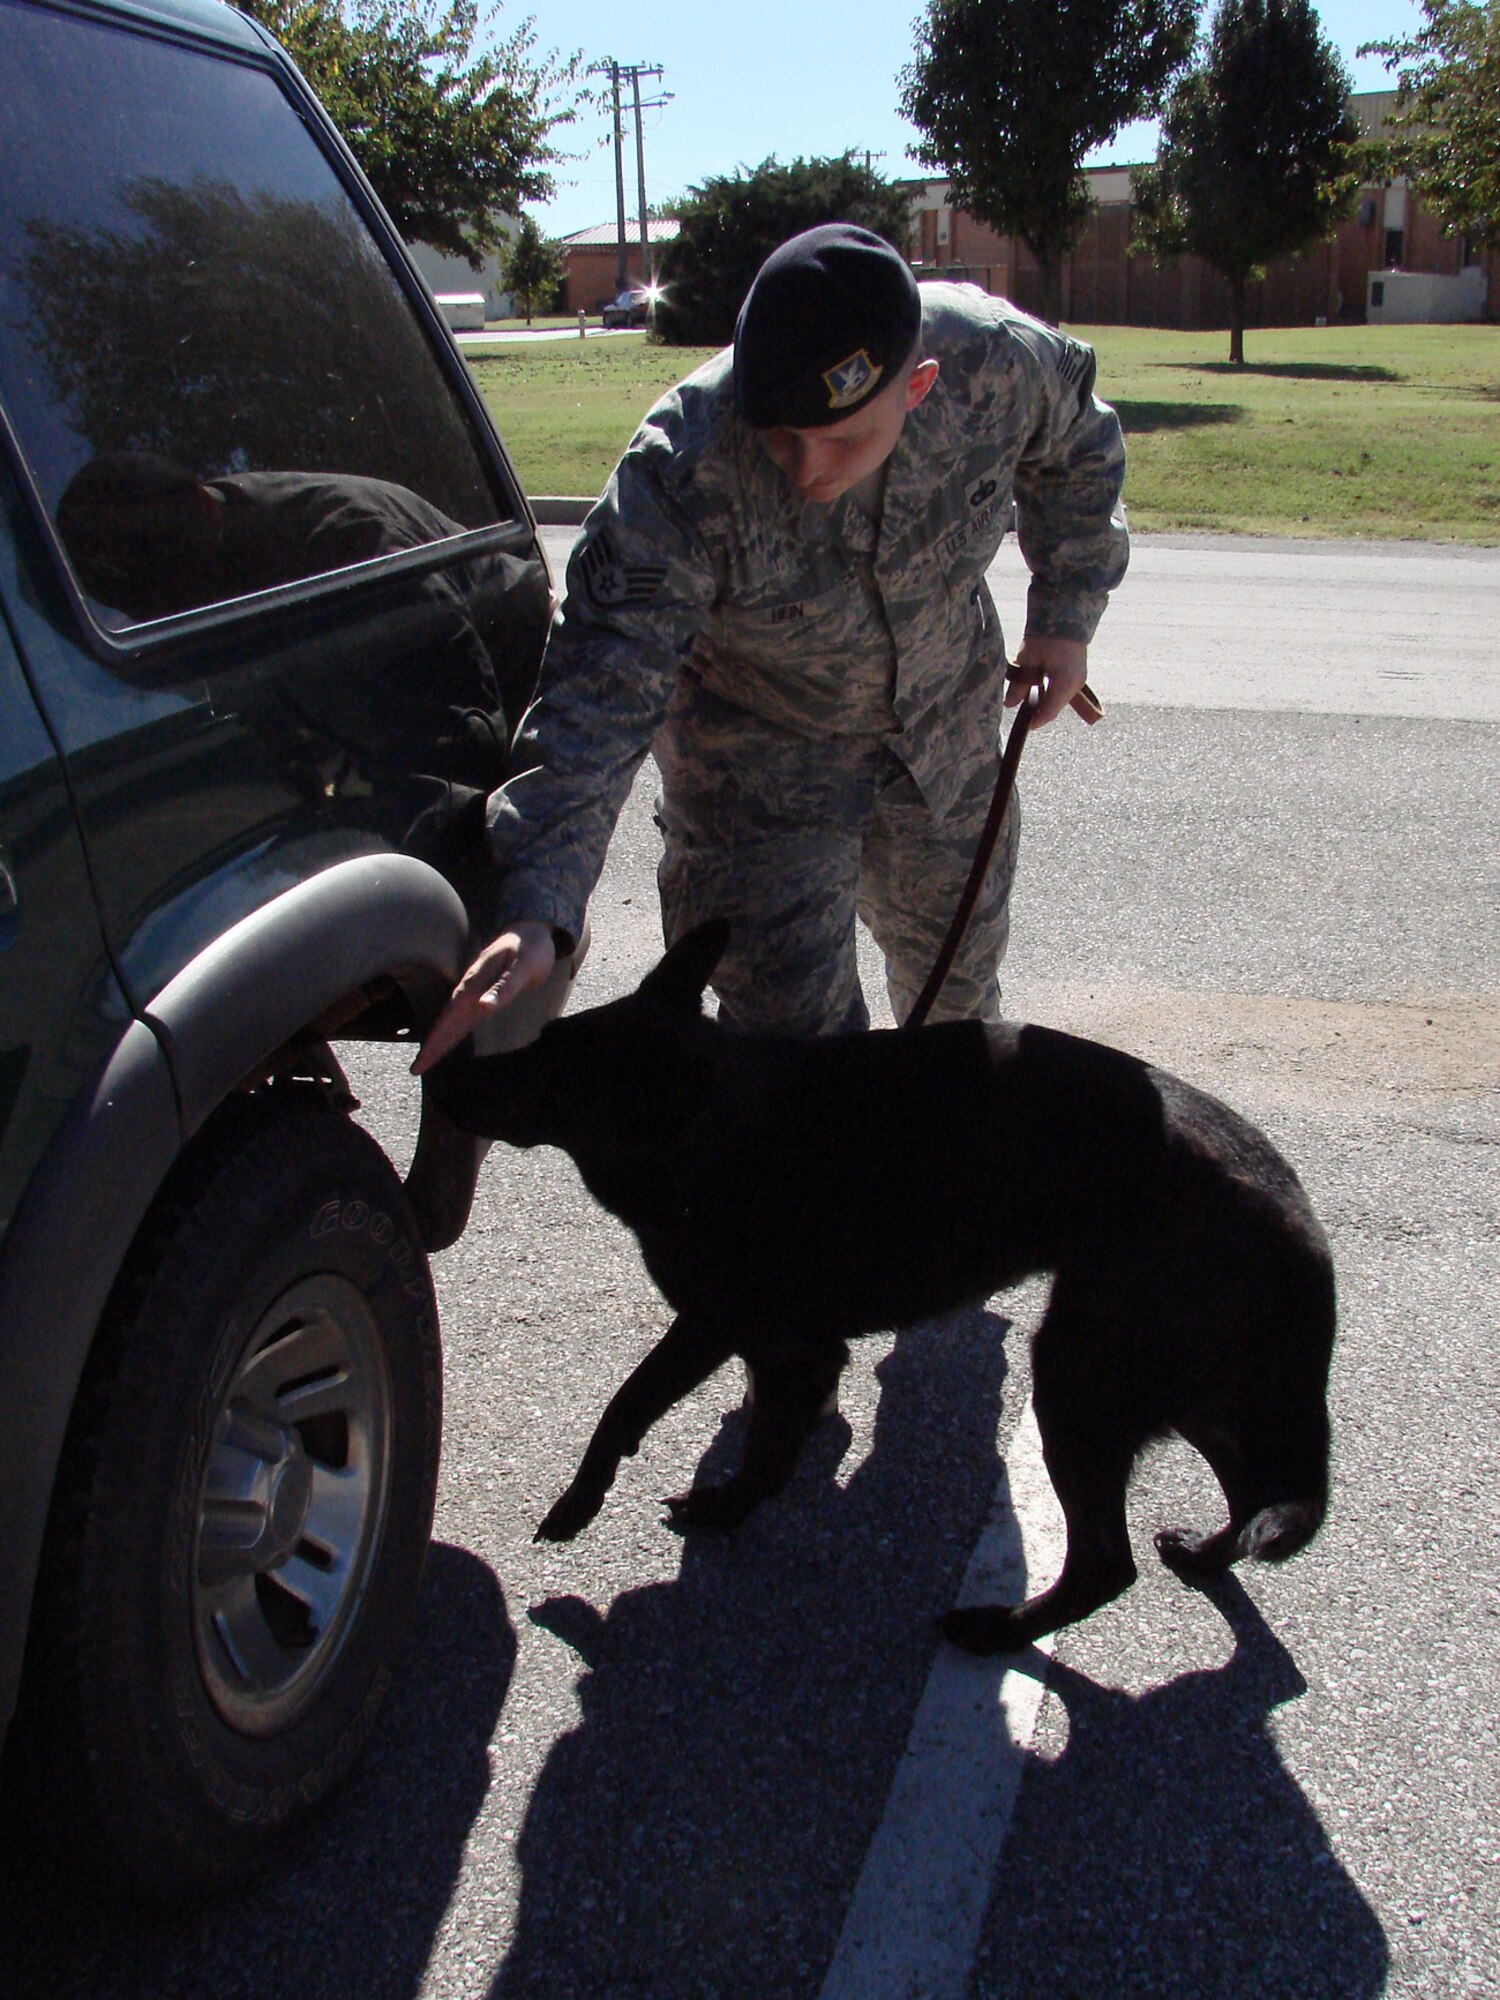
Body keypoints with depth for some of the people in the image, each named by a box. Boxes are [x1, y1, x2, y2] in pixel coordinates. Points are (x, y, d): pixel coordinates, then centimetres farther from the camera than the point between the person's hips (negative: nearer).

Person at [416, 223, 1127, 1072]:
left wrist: (1066, 614, -7)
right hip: (759, 739, -4)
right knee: (792, 1019, -8)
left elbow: (1079, 446, -3)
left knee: (959, 962, 22)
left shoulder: (999, 360, -29)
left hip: (946, 711, 4)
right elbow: (604, 692, -41)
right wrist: (541, 913, -50)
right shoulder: (682, 472, -38)